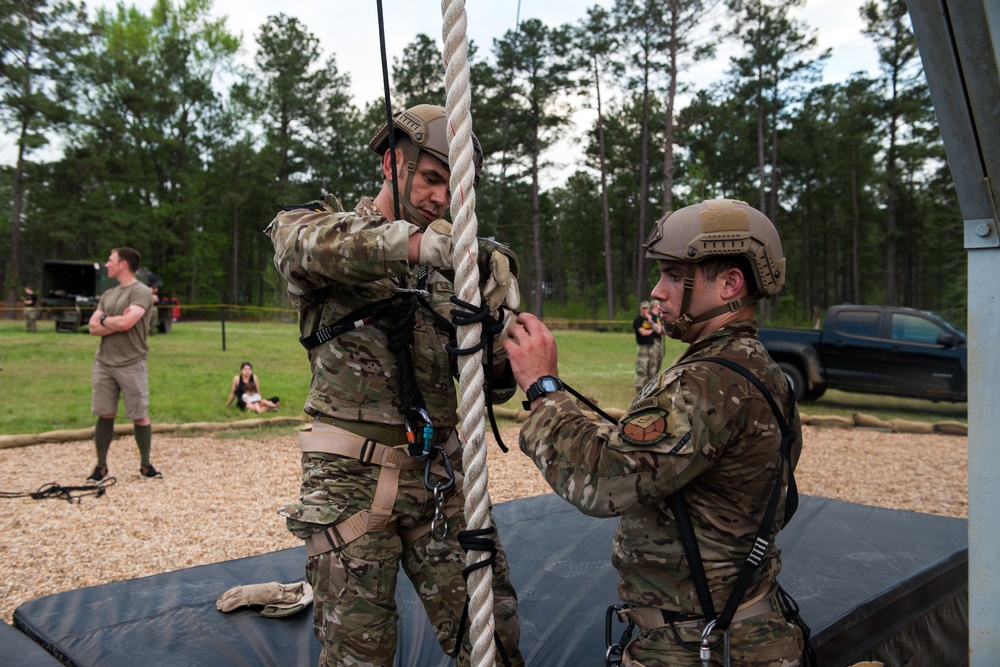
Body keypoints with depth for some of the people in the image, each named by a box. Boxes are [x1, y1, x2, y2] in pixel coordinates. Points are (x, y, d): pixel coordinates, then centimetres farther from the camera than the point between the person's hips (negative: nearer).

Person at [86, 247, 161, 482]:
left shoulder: (141, 292, -8)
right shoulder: (108, 294, 14)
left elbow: (125, 323, -22)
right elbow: (93, 328, 5)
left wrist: (104, 319, -2)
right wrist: (117, 322, -11)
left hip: (131, 365, -6)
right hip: (103, 363, 6)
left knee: (140, 416, 3)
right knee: (105, 415, 7)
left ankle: (145, 465, 16)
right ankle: (101, 466, 17)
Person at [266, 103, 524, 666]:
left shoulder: (449, 267, 9)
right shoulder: (317, 225, 0)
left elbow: (491, 387, 5)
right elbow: (305, 240, -28)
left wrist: (498, 318, -15)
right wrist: (416, 241, -42)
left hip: (441, 474, 4)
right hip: (354, 479, -3)